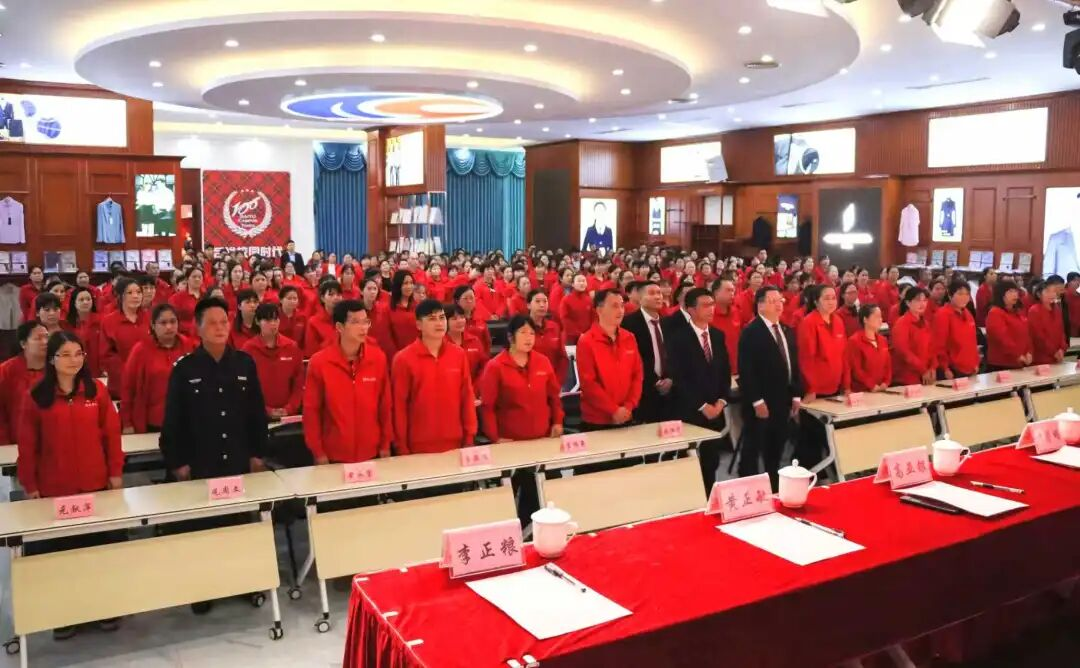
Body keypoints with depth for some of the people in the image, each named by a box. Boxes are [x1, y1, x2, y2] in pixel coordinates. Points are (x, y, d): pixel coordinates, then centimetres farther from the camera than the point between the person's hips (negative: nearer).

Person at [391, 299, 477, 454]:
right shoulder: (403, 359, -6)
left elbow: (467, 397, 6)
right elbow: (399, 405, -5)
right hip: (419, 448, -3)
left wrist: (469, 438, 4)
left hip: (455, 445, 3)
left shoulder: (459, 355, 3)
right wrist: (402, 448, -5)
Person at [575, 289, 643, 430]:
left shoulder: (630, 339, 7)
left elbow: (638, 374, 6)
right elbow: (588, 383, -14)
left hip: (626, 418, 5)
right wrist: (614, 410, -15)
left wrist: (628, 406, -7)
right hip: (596, 421, -4)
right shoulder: (586, 342, -9)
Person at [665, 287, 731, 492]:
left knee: (711, 461, 11)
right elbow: (679, 378, -14)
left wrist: (721, 401, -3)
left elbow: (726, 371, 11)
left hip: (715, 410, 5)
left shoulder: (718, 335, 8)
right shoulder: (678, 338, -10)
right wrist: (702, 406, -14)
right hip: (689, 411, -5)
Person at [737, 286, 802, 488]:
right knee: (752, 452, 1)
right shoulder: (750, 332, -11)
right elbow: (746, 371, -17)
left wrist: (796, 396, 10)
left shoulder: (787, 331, 14)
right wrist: (757, 401, -20)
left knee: (775, 453, 15)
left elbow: (793, 365, 17)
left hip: (783, 402, 8)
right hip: (761, 404, -7)